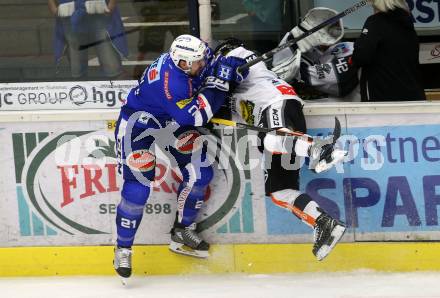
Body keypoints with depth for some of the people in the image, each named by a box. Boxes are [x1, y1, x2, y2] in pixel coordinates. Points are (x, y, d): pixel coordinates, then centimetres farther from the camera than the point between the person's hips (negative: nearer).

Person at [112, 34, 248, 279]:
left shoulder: (190, 59, -16)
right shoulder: (170, 81, -37)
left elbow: (212, 62, 6)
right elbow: (195, 117, -36)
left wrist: (230, 66, -16)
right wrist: (219, 82, -37)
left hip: (172, 120, 8)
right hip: (139, 122, -8)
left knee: (199, 173, 1)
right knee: (138, 187, -14)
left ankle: (183, 231, 19)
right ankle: (123, 248, 2)